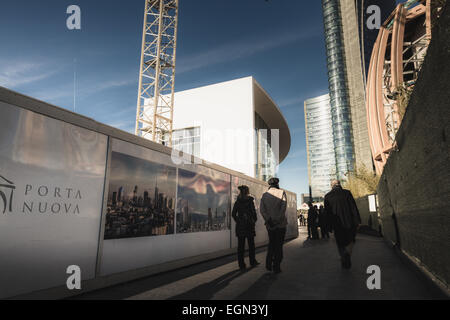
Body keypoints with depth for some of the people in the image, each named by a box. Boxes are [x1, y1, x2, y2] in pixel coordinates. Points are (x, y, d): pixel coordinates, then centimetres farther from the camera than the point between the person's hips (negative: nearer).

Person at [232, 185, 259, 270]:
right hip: (249, 226, -3)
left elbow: (233, 214, 2)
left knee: (241, 246, 7)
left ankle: (241, 264, 10)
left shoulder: (237, 202, 2)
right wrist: (254, 221, 7)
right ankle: (252, 262, 22)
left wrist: (238, 221, 12)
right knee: (251, 245, 12)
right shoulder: (250, 201, -9)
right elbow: (254, 213, -8)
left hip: (240, 226, 4)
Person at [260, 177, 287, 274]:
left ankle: (269, 265, 18)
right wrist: (279, 219, -15)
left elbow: (262, 210, -6)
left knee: (271, 244, 19)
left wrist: (268, 220, -11)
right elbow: (283, 207, -14)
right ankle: (276, 267, 8)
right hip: (280, 223, -3)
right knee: (279, 245, 7)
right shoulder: (282, 192, -3)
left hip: (270, 224, 3)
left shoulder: (265, 194, 5)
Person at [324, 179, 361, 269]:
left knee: (340, 243, 13)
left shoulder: (327, 196, 2)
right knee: (350, 240, 17)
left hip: (337, 224, 0)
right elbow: (354, 207, -5)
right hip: (349, 221, 0)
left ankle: (344, 260, 5)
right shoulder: (347, 193, -1)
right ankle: (348, 253, -5)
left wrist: (329, 225, 13)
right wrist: (358, 221, -3)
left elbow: (327, 211, 4)